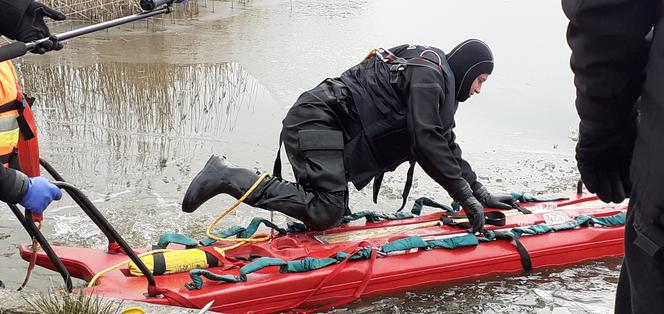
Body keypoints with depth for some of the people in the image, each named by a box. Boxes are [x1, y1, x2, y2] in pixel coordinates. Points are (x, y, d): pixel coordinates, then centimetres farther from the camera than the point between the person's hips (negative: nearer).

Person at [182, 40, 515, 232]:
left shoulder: (438, 86, 24)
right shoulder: (429, 72, -9)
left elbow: (447, 147, 28)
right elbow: (427, 144, -18)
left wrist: (481, 194, 24)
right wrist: (467, 198, -14)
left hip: (325, 127, 11)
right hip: (318, 122, -11)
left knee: (334, 214, 7)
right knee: (325, 212, -22)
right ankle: (226, 177, -17)